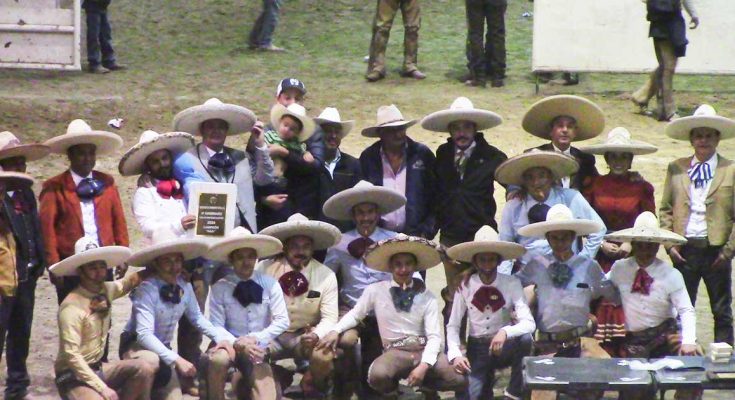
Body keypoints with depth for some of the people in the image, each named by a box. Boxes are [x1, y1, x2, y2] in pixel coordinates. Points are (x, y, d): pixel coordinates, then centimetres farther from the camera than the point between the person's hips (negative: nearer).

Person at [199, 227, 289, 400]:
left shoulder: (269, 284, 0)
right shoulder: (220, 288, -4)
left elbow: (282, 321, -4)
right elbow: (216, 327, -7)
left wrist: (256, 339, -15)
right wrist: (238, 344, -23)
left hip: (259, 347, 1)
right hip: (231, 345, -1)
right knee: (216, 359, -31)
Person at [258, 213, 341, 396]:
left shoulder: (326, 276, -5)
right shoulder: (265, 269, -6)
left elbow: (330, 318, -7)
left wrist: (316, 335, -29)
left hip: (306, 336, 0)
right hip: (271, 335, 0)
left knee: (324, 358, -32)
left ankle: (313, 391, 5)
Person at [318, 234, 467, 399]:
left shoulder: (427, 296, 5)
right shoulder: (375, 290, 3)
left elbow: (434, 336, -1)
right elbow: (355, 315, 12)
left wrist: (424, 365, -17)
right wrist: (335, 331, -9)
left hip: (424, 349, 2)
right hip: (395, 352, -1)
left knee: (459, 380, -23)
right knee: (378, 376, -38)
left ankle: (425, 385, 11)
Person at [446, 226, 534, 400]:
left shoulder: (511, 284, -11)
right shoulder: (465, 286, -7)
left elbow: (529, 323, -20)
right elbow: (452, 326, -4)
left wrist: (505, 332, -39)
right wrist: (455, 355, -21)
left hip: (504, 347, 0)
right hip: (477, 349, 0)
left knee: (525, 338, -33)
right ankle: (487, 381, 15)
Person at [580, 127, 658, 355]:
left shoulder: (642, 188, 6)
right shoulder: (594, 185, 6)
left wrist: (630, 244, -8)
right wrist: (602, 244, -6)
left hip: (631, 258, 0)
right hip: (600, 258, 0)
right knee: (601, 310, -7)